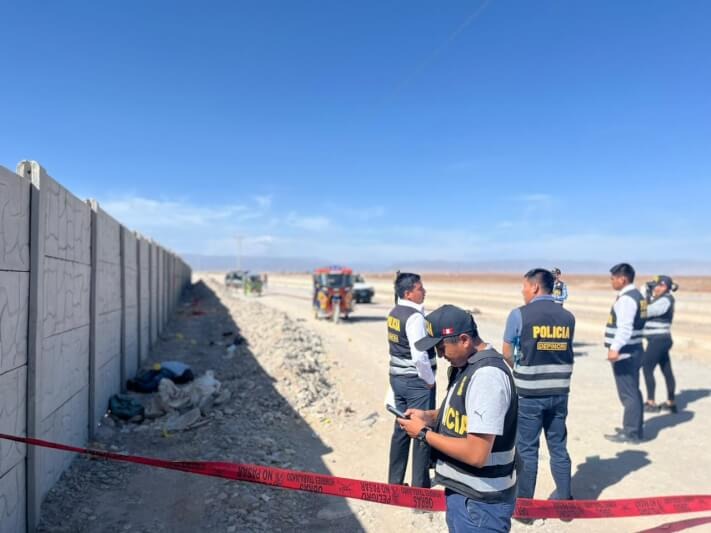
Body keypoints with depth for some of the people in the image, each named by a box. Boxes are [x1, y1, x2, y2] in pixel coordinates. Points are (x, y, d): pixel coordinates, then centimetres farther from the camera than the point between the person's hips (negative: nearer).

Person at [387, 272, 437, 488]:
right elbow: (420, 356, -24)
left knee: (401, 428, 17)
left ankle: (394, 480, 27)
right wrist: (430, 380, -12)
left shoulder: (393, 314, 6)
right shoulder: (415, 317, -20)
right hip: (417, 381, -8)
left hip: (397, 377, 8)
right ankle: (420, 484, 13)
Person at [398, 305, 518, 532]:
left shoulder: (487, 375, -26)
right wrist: (429, 416, 2)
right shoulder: (466, 365, 4)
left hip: (480, 502, -9)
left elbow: (476, 454, -29)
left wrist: (424, 433, -18)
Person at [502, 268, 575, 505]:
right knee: (559, 447, 17)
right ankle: (564, 498, 28)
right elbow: (565, 350, 7)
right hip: (559, 391, 4)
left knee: (527, 449, 9)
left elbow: (506, 354, -2)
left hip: (529, 392, -4)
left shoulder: (519, 315, -11)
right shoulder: (568, 317, 1)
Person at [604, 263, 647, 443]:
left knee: (628, 393, -3)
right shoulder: (637, 295, 15)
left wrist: (615, 348, -32)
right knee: (633, 391, 17)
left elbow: (625, 327, -27)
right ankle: (635, 429, 27)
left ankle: (630, 432, 3)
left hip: (625, 353, -10)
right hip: (633, 350, 10)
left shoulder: (627, 298, -17)